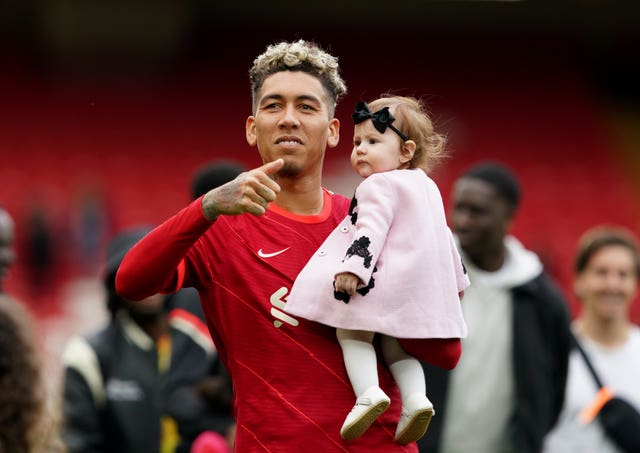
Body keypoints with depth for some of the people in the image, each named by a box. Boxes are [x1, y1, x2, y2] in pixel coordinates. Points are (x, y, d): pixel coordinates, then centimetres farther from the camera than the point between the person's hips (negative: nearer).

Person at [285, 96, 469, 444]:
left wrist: (352, 268, -31)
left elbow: (372, 232, -22)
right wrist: (456, 279, 36)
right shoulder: (427, 186, 20)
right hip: (422, 282, 9)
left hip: (385, 281, -9)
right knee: (395, 342, 16)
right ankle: (415, 397, -5)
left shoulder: (378, 186, -8)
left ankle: (368, 391, -27)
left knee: (353, 333, -6)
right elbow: (443, 236, 28)